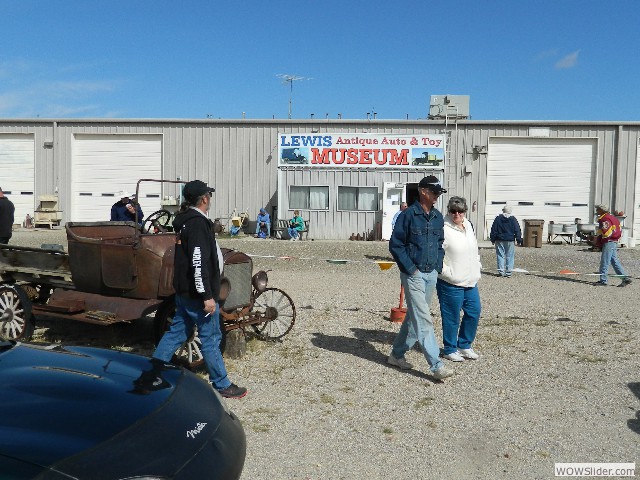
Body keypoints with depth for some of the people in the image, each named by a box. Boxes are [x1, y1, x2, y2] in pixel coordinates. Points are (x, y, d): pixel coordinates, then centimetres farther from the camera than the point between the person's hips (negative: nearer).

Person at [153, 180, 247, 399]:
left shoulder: (185, 220, 12)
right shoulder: (198, 223, -20)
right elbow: (199, 263, -26)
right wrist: (207, 296, -24)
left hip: (183, 290, 10)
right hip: (197, 293, -9)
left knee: (176, 332, 18)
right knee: (211, 338, 1)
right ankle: (222, 385, 13)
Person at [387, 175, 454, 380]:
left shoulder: (438, 217, 10)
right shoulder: (408, 215, -10)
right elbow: (395, 244, -10)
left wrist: (438, 266, 9)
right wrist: (410, 269, -13)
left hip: (432, 275, 7)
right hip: (413, 275, -7)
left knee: (414, 317, 14)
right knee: (423, 320, -8)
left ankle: (397, 354, 27)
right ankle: (436, 365, -6)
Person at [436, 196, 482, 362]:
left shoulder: (468, 226, 12)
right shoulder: (443, 229, -14)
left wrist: (477, 269, 16)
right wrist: (446, 272, -15)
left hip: (470, 281, 8)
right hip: (451, 283, -8)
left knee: (474, 312, 12)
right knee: (452, 317, 1)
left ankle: (464, 345, 29)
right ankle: (450, 350, 19)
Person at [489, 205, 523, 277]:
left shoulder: (498, 218, 1)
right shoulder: (513, 219, 0)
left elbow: (493, 230, 2)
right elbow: (517, 231, 0)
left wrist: (493, 239, 9)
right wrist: (519, 240, 5)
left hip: (499, 240, 0)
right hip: (510, 241, 0)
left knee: (500, 256, 4)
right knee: (510, 256, 4)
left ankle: (501, 271, 0)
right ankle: (508, 272, 1)